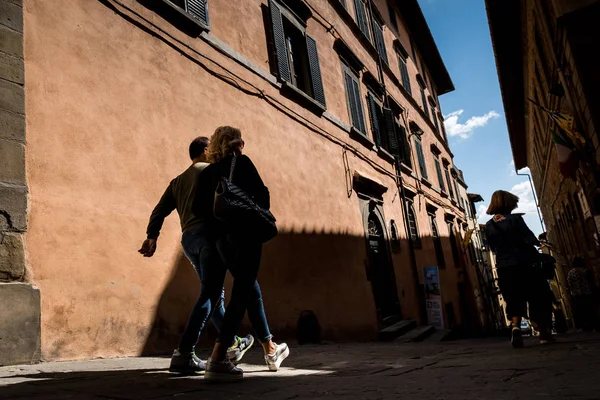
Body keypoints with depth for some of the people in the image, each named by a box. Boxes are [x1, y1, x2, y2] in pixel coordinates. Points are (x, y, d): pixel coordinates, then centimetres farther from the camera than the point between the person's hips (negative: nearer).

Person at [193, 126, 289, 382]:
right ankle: (217, 359, -18)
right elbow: (261, 193, -4)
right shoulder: (241, 163, 2)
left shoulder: (206, 172, 16)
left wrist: (218, 224, 12)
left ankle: (271, 350, 27)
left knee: (251, 289, 16)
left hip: (222, 237, 7)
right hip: (244, 233, -6)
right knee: (242, 292, -8)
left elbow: (200, 209, 7)